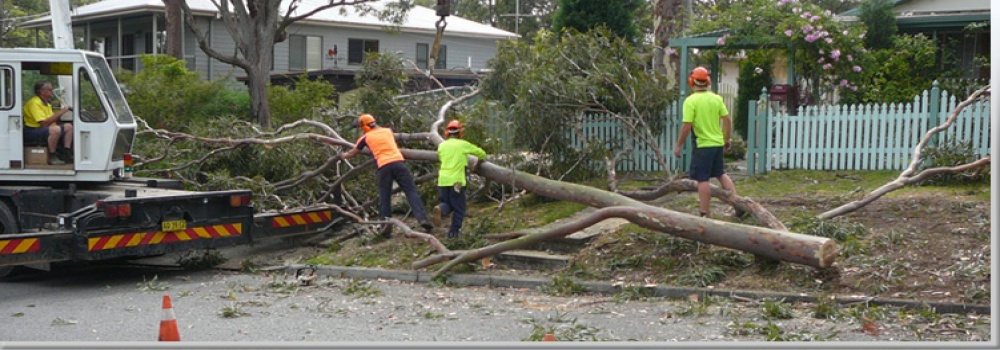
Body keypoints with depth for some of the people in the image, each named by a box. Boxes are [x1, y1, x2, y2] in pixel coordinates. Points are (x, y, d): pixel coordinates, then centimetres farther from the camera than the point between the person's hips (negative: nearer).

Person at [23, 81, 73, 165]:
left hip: (44, 129, 10)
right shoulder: (34, 103, -19)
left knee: (68, 126, 5)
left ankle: (66, 154, -2)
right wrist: (60, 112, -24)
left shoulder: (46, 103, 14)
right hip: (32, 131, -10)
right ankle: (52, 157, -28)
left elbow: (52, 120, 12)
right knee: (56, 129, -35)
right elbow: (44, 123, -27)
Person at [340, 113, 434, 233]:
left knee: (384, 197, 9)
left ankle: (386, 223, 1)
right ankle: (422, 218, -18)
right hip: (399, 162, 1)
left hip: (383, 167, -1)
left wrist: (344, 155, 53)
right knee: (411, 191, -4)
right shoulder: (388, 131, 22)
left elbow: (353, 152, 32)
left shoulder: (365, 138, 16)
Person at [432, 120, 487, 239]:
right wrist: (477, 164, 33)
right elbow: (482, 154, 13)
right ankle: (454, 231, 2)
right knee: (459, 208, 8)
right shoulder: (463, 145, 2)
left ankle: (440, 209, -16)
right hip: (457, 181, -3)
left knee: (447, 203, 17)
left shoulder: (442, 146, 10)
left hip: (443, 180, 3)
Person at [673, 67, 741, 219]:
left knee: (703, 180, 0)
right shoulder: (717, 98, 3)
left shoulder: (691, 101, -14)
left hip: (702, 145, -6)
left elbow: (687, 126, -17)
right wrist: (727, 139, 17)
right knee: (721, 174, 20)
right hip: (718, 143, 6)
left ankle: (705, 213, 3)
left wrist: (678, 146, -8)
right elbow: (727, 120, 5)